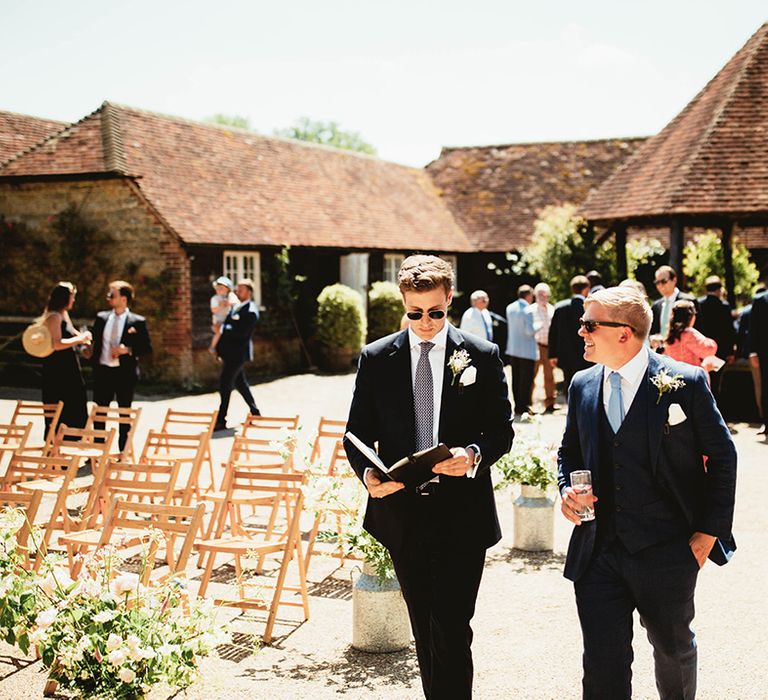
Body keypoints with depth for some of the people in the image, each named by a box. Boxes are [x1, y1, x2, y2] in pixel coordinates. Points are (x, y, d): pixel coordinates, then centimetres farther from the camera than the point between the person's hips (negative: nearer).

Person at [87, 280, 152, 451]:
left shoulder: (137, 321, -5)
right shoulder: (101, 317, 8)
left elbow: (147, 347, -5)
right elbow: (95, 341, 14)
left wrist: (128, 350, -18)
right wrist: (91, 357, -4)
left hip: (125, 373, -4)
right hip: (102, 371, 4)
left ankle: (123, 452, 14)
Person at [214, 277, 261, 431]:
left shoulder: (251, 311, -15)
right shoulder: (236, 306, 13)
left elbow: (242, 332, -24)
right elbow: (228, 326, 19)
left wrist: (222, 329, -17)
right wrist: (219, 347, 12)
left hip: (237, 353, -9)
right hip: (230, 353, 9)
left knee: (225, 384, -8)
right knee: (240, 383, 16)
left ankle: (221, 420, -3)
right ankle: (255, 412, 27)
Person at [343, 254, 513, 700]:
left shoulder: (482, 356, 0)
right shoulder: (376, 358, 4)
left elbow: (502, 429, 2)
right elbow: (357, 433, 5)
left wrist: (474, 455, -19)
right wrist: (367, 473, -15)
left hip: (463, 514, -2)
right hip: (402, 512, 3)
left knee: (451, 631, -6)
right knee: (425, 631, 16)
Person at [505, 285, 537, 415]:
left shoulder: (510, 308, 6)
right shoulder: (528, 310, -15)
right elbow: (529, 330, -19)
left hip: (513, 349, 7)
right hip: (527, 350, -7)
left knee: (516, 379, 11)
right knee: (526, 379, -1)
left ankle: (518, 406, 16)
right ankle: (523, 408, -1)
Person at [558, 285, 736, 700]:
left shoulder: (686, 382, -9)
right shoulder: (582, 386, 5)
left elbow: (722, 458, -2)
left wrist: (709, 532, -4)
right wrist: (567, 490, -2)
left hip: (667, 552, -2)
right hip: (598, 552, 3)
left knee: (674, 648, 20)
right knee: (602, 666, 3)